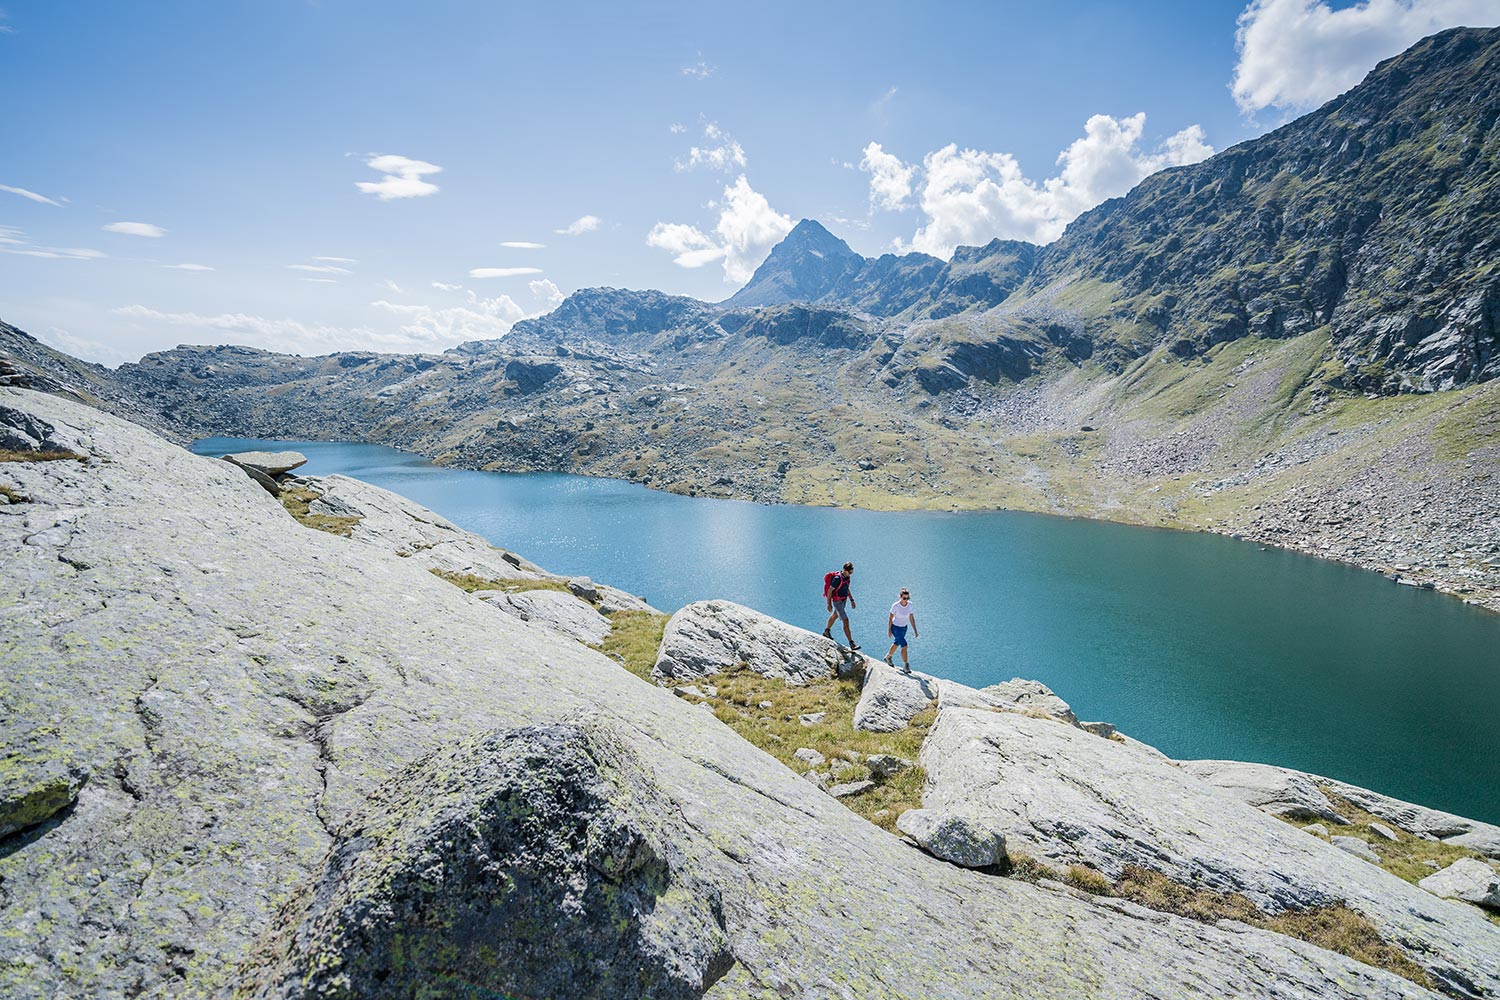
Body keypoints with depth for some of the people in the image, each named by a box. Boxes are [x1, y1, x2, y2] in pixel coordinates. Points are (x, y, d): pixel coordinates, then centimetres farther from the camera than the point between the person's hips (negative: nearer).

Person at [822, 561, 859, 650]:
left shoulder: (847, 577, 1)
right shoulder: (837, 578, -26)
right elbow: (829, 590, -21)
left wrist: (851, 600, 12)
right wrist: (829, 604, -19)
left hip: (843, 600, 10)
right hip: (837, 602, -10)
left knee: (835, 616, 28)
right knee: (846, 621, -12)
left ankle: (826, 632, 50)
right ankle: (852, 644, -12)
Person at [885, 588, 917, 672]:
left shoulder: (910, 605, -13)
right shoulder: (895, 606, -25)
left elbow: (911, 618, -3)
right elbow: (890, 618, -13)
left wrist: (915, 630, -3)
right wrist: (889, 630, -9)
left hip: (904, 628, 6)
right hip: (895, 628, -5)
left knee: (897, 643, 24)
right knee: (904, 645, -14)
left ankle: (888, 657, 48)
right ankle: (906, 666, -2)